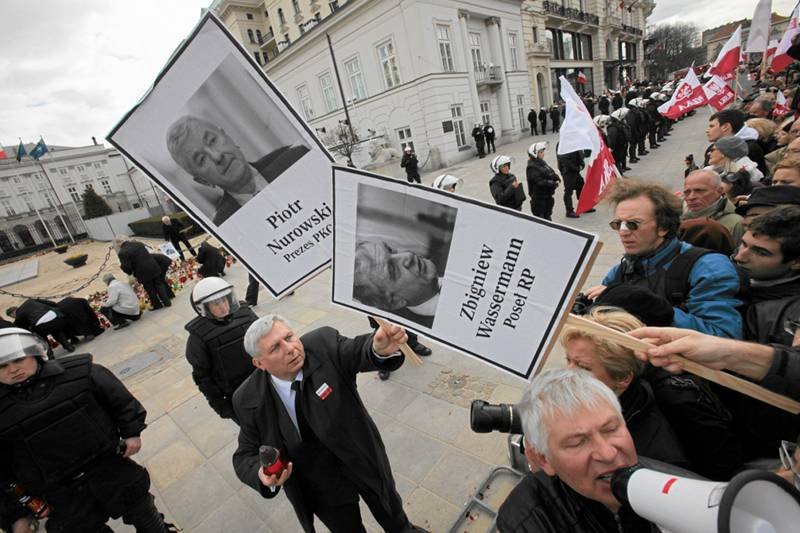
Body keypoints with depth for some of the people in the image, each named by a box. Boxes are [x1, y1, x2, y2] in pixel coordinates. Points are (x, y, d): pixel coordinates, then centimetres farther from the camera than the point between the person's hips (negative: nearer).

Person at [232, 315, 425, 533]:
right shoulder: (249, 399, -20)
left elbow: (360, 352, -37)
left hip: (364, 457, 1)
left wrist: (379, 348, -60)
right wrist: (262, 476, -30)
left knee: (391, 512, 28)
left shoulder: (323, 343, -24)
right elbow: (246, 454, -9)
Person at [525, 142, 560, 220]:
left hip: (548, 195, 9)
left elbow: (552, 173, 12)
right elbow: (540, 182, -24)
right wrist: (553, 184, -23)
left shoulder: (542, 163, 11)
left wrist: (557, 179, -9)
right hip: (539, 197, -9)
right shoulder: (532, 167, -18)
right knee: (540, 216, -2)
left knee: (548, 215, 19)